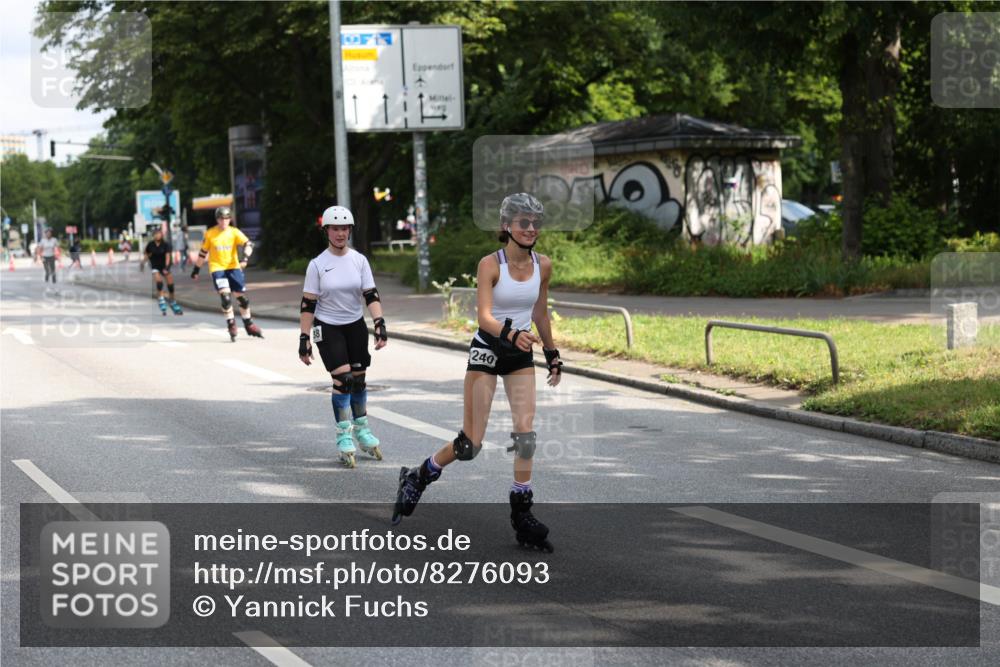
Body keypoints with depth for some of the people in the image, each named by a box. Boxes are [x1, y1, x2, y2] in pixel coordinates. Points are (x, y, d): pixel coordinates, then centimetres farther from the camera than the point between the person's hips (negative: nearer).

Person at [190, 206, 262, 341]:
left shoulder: (234, 232, -1)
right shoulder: (209, 234, 0)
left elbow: (248, 244, -13)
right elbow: (203, 253, 10)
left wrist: (245, 258, -31)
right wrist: (196, 269, 14)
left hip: (233, 267, 1)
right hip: (217, 268, -1)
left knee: (242, 296, 4)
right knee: (225, 296, -18)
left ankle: (249, 325, 21)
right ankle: (231, 325, -5)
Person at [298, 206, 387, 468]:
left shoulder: (359, 260, -1)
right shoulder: (317, 264, -8)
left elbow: (371, 295, -3)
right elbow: (308, 305, -7)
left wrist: (379, 323, -17)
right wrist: (304, 338, -10)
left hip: (355, 326, 3)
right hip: (327, 328, -3)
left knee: (358, 379, 8)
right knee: (343, 379, -14)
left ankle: (361, 430, 26)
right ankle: (343, 437, -5)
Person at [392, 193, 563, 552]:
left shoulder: (543, 265, 0)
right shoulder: (490, 264, -15)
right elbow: (484, 317, -24)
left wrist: (552, 354, 19)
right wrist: (511, 334, -43)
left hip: (521, 354, 4)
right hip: (487, 350, -4)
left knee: (526, 432, -9)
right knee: (470, 445, -4)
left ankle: (522, 515, 0)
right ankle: (416, 478, 21)